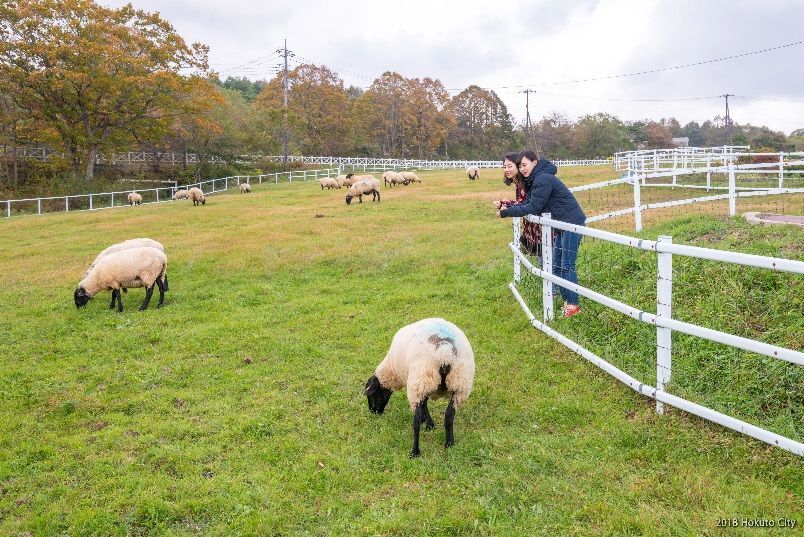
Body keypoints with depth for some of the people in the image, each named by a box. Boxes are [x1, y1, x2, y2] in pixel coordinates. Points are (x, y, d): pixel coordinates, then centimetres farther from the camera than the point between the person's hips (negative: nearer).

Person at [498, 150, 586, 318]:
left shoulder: (543, 180, -20)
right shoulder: (534, 180, 12)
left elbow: (533, 208, -21)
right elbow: (527, 203, 8)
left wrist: (507, 212, -17)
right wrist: (507, 207, -6)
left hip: (573, 222, -10)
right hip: (563, 224, 10)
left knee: (567, 265, -7)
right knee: (556, 265, 12)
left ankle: (573, 304, 0)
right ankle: (567, 300, 18)